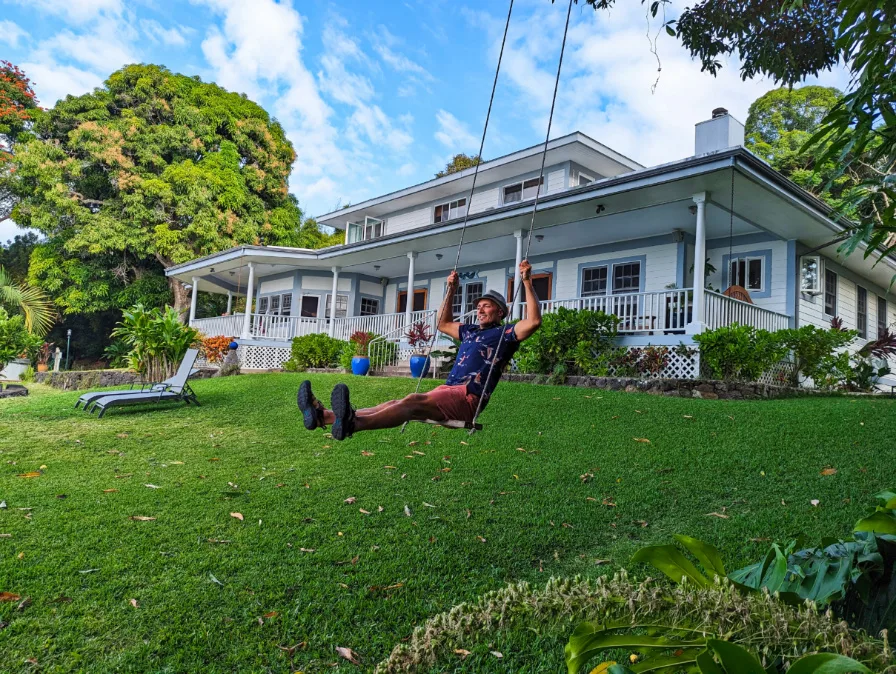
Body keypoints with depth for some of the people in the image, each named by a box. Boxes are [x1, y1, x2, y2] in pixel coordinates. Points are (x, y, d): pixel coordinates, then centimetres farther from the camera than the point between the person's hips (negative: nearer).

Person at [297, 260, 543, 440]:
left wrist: (527, 282, -9)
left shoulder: (505, 333, 7)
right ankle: (323, 416, -28)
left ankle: (353, 423, -58)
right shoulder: (471, 331, 29)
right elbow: (443, 324, 42)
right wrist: (451, 291, 38)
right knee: (395, 404, -13)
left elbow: (533, 321, -10)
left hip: (468, 397, -7)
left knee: (413, 401, -33)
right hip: (448, 390, 7)